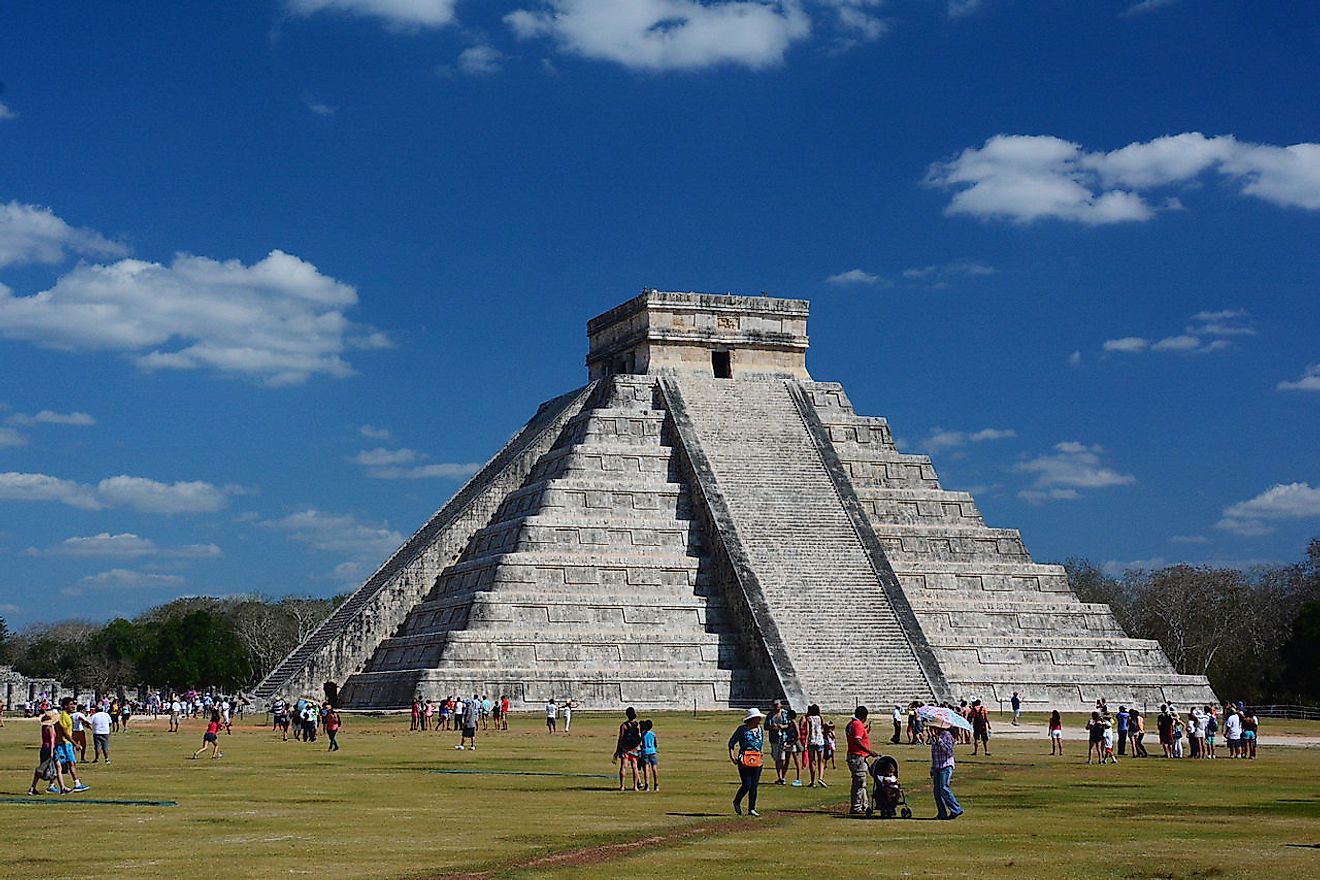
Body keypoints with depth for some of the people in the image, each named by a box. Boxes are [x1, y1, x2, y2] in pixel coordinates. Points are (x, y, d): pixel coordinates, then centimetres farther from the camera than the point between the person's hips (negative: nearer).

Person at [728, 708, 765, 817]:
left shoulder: (760, 729, 12)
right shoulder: (742, 729, -4)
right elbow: (731, 742, 0)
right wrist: (732, 756, -8)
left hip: (757, 761, 5)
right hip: (744, 760, -5)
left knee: (754, 786, 3)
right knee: (746, 785, -8)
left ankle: (751, 809, 9)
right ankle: (736, 802, 17)